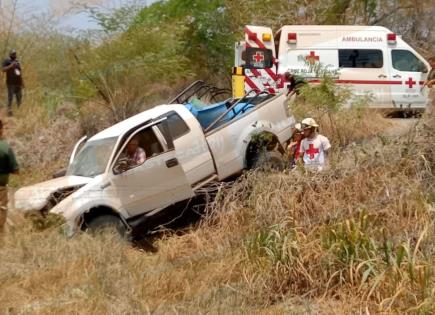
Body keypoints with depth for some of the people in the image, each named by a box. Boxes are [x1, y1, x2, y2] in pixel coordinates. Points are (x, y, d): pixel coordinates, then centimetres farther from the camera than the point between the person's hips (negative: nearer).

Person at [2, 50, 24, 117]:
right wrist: (11, 66, -24)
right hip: (11, 83, -6)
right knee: (10, 97, -9)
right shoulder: (7, 61, -1)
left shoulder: (17, 62, 17)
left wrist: (22, 82, 20)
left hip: (18, 83, 6)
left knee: (19, 97, 9)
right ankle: (9, 111, -9)